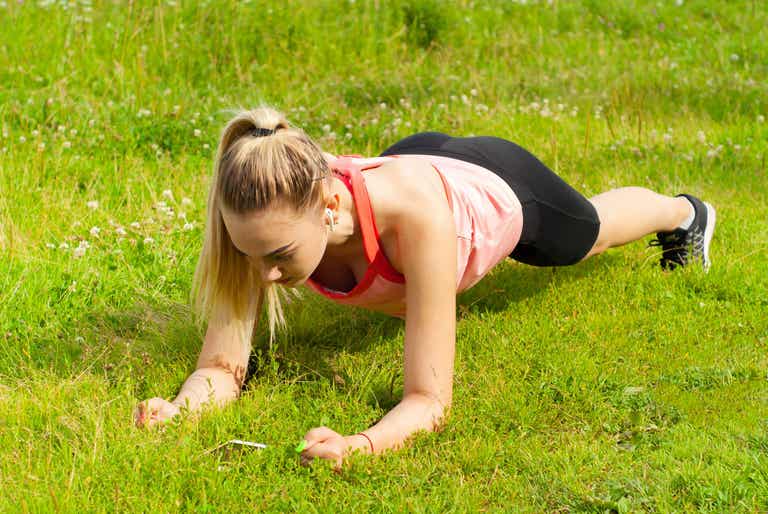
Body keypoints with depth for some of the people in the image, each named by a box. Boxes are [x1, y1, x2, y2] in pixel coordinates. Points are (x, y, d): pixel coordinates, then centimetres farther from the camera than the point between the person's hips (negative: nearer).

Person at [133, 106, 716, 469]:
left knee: (590, 231, 34)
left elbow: (430, 400, -50)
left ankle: (684, 213, 70)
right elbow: (221, 366, -36)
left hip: (502, 187, -3)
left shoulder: (412, 210, -53)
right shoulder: (267, 217, -42)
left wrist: (358, 444, -69)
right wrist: (179, 409, -58)